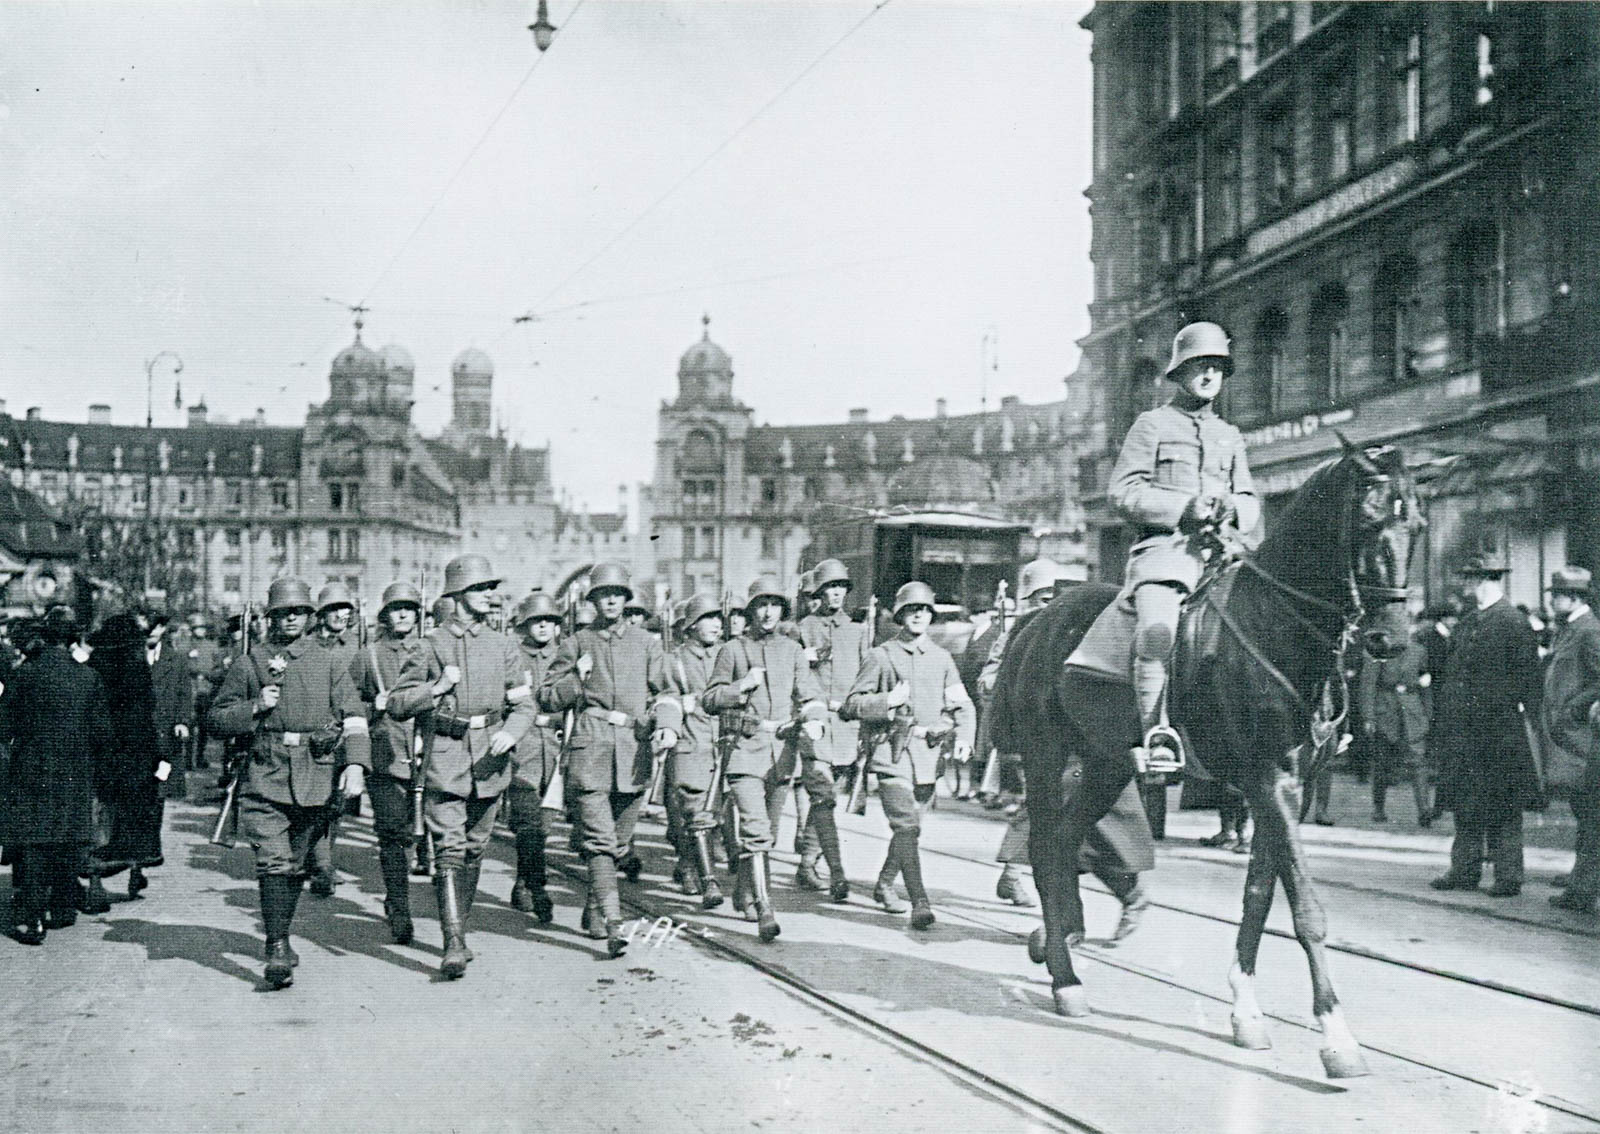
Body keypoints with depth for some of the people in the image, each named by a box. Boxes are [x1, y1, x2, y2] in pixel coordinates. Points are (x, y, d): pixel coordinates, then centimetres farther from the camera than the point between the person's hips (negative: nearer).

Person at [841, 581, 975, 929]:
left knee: (909, 827, 13)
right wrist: (888, 700, -15)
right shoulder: (881, 656, 2)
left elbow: (963, 704, 13)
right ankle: (920, 903, -17)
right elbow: (851, 705, 1)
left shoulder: (941, 658, 13)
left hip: (929, 753, 5)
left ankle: (884, 884, 34)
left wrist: (964, 735, -6)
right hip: (893, 753, -4)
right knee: (907, 826, -15)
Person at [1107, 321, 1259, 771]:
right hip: (1163, 546, -4)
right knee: (1157, 630, -31)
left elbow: (1249, 500, 25)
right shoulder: (1153, 424, 11)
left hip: (1219, 549, 5)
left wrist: (1235, 510, -1)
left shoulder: (1230, 436, 26)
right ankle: (1156, 733, -28)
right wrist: (1184, 507, -11)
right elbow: (1122, 491, 1)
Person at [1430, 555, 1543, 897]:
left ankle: (1508, 875, 7)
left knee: (1503, 805, -1)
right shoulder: (1467, 622, 15)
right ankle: (1465, 870, 18)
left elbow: (1529, 679, -9)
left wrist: (1526, 723, -12)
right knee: (1465, 803, 10)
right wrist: (1447, 719, 14)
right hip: (1464, 728, 7)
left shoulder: (1513, 622, -9)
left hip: (1500, 728, -7)